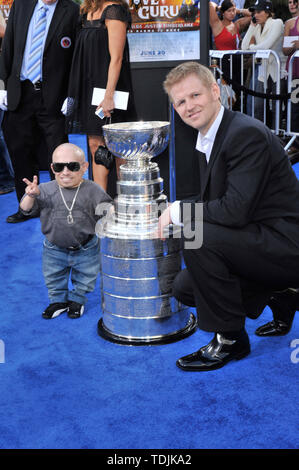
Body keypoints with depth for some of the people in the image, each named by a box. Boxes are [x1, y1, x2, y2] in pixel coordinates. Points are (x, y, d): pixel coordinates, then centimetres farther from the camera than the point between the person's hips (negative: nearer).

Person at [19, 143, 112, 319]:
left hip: (85, 250, -1)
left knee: (85, 279, 19)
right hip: (54, 250, 1)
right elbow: (25, 209, -15)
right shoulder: (45, 190, -13)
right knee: (54, 281, 21)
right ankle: (59, 300, 46)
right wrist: (31, 195, -31)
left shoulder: (93, 190, -15)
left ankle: (77, 300, 46)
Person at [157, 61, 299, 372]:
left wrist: (178, 210, -16)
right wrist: (175, 212, -2)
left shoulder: (247, 133, -21)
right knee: (184, 287, 8)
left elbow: (236, 209, -29)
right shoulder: (204, 142, 10)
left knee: (198, 237, -27)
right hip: (262, 241, 10)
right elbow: (212, 203, 16)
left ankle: (229, 338, -10)